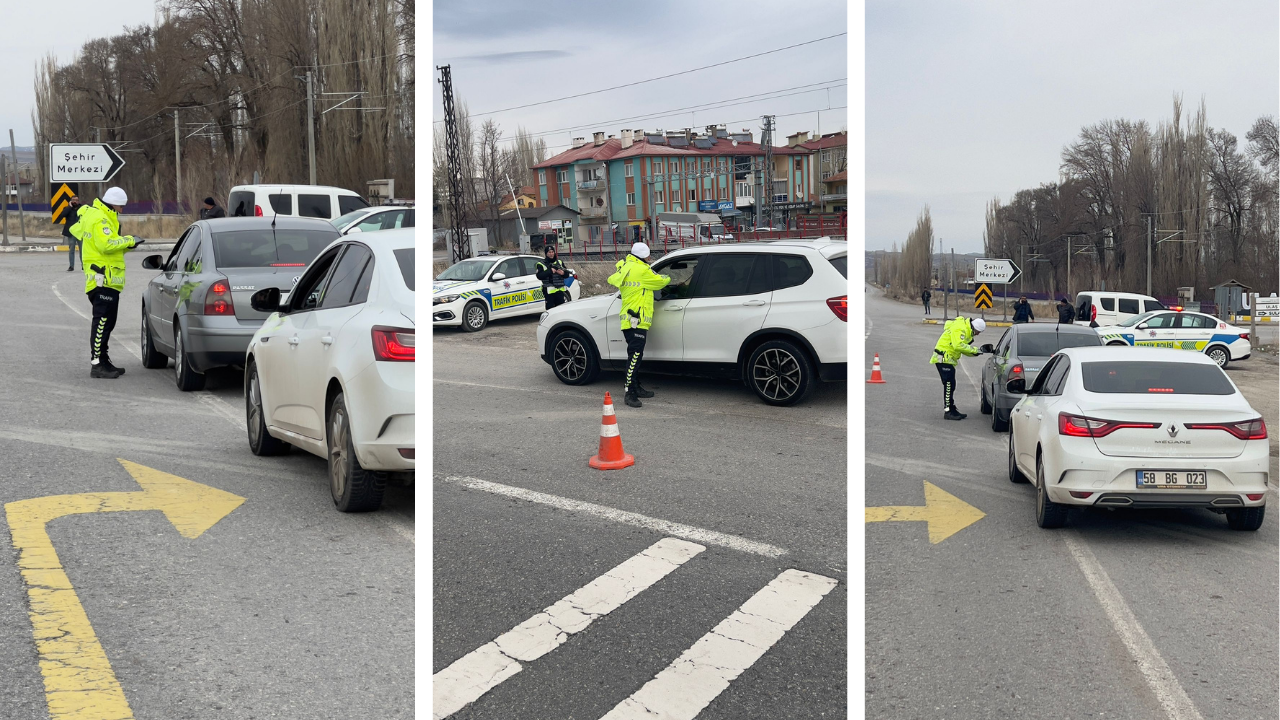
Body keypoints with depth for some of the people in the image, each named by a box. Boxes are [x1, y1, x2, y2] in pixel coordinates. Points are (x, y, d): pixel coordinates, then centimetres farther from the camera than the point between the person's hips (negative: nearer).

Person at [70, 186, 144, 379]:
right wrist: (128, 241, -15)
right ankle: (97, 364, -10)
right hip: (104, 279, -11)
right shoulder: (100, 219, -14)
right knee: (102, 321, -10)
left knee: (106, 322, 16)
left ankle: (103, 361, 22)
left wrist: (125, 245, 13)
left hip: (106, 279, 11)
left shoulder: (101, 216, 19)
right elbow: (106, 244, -25)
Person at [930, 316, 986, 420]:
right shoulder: (960, 328, -18)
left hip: (949, 359, 11)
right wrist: (974, 349, -23)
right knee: (949, 384, -11)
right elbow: (958, 345, -30)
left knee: (951, 385, 13)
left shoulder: (967, 331, 15)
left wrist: (975, 352, -2)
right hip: (943, 358, -11)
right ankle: (948, 412, -10)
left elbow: (963, 349, 15)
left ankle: (952, 410, 20)